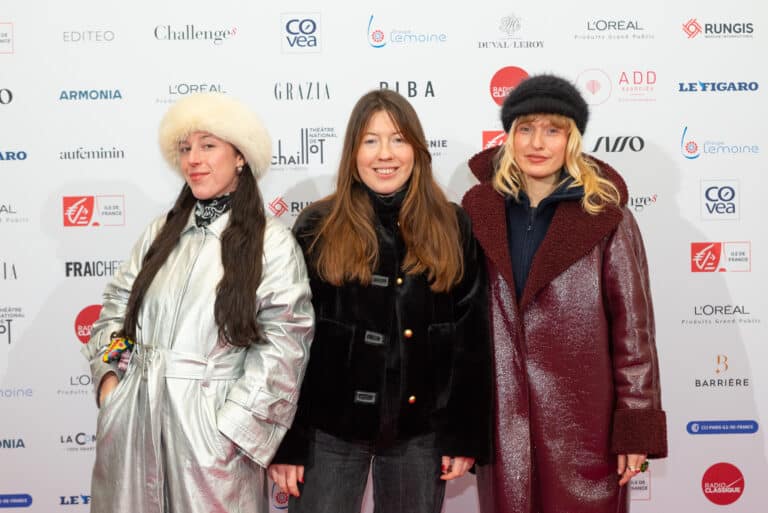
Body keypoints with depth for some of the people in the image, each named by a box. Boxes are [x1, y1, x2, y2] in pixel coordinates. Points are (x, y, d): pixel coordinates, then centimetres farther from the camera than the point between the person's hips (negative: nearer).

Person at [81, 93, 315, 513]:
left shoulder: (272, 244, -8)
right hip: (133, 416, 5)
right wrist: (108, 375, 0)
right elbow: (117, 305, 13)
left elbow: (282, 346, -11)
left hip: (211, 423, -5)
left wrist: (230, 425, -13)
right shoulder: (161, 232, 9)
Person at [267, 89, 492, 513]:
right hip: (330, 427, -1)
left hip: (420, 427, 2)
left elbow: (472, 337, 2)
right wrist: (284, 440, -6)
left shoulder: (452, 228, 2)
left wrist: (467, 433, -1)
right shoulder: (318, 228, -3)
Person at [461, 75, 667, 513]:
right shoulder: (481, 210, 3)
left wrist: (636, 425, -7)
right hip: (501, 416, 3)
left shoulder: (605, 216, -6)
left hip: (582, 419, -2)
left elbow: (634, 325, -5)